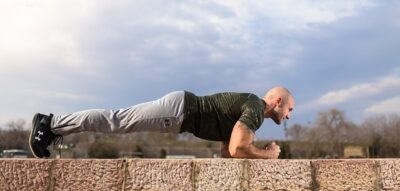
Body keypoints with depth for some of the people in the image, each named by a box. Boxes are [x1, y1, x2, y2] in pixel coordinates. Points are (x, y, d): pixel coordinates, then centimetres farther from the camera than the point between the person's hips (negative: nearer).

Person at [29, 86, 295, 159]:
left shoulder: (248, 108, 19)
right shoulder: (255, 108, -11)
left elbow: (226, 150, 24)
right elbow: (236, 149, -24)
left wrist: (260, 151, 16)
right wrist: (268, 154, -8)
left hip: (182, 110, 8)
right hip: (180, 108, -8)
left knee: (118, 120, 9)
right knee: (116, 120, -6)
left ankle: (52, 124, 15)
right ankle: (50, 123, -1)